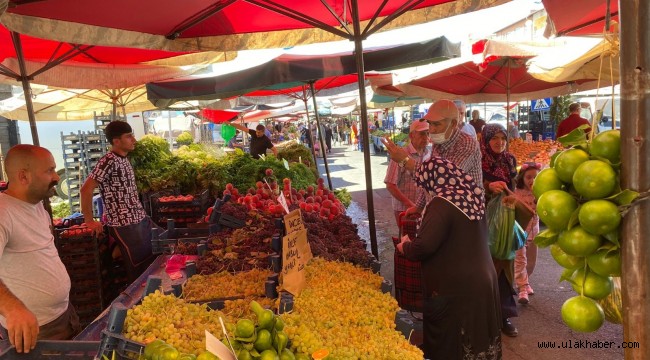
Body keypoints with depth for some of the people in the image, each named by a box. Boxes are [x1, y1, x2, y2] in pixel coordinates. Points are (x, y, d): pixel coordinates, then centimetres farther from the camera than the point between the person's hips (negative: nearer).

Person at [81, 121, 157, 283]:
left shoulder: (124, 159, 11)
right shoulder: (109, 161, -17)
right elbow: (86, 188, -21)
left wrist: (139, 213, 13)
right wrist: (89, 221, -15)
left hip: (141, 219, 9)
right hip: (124, 225, -9)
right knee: (139, 270, 0)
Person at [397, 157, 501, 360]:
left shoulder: (443, 203, -21)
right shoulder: (473, 196, 5)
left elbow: (424, 246, -27)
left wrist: (404, 247, -6)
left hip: (454, 288, -8)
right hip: (483, 280, 8)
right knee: (477, 334, 21)